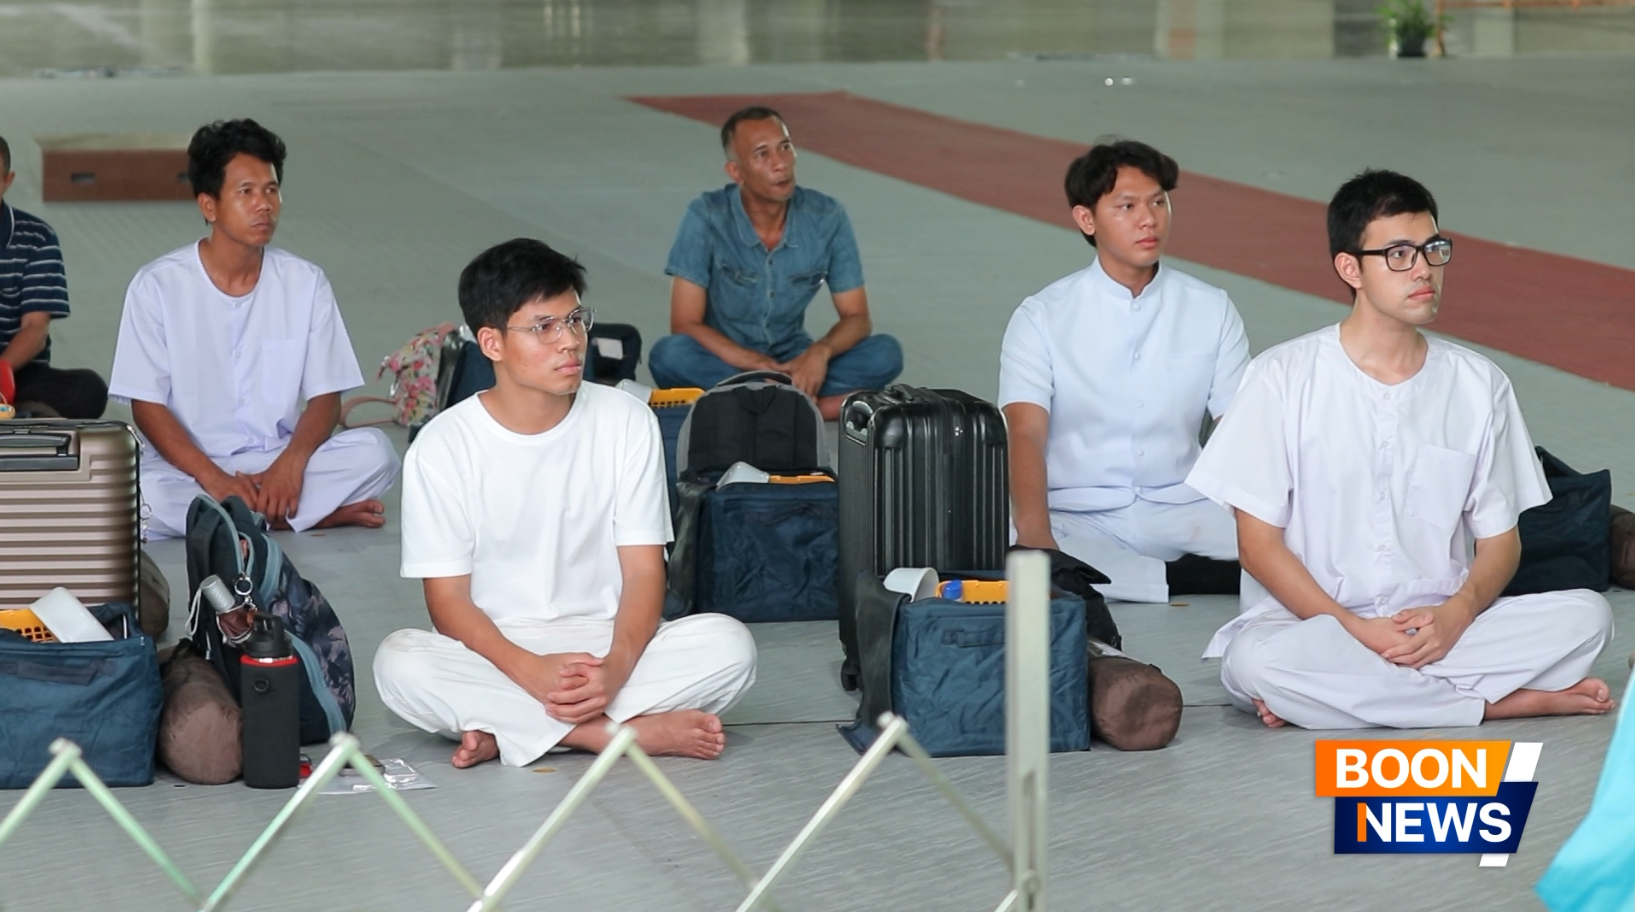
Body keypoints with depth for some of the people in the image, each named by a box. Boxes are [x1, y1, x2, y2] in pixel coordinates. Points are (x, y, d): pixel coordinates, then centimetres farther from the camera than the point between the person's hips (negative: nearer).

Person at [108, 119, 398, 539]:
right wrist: (215, 479, -21)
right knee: (137, 495, -36)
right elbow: (147, 406, -7)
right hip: (187, 469, -1)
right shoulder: (158, 285, -5)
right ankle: (318, 513, -22)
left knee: (375, 451, -24)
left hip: (279, 462, 1)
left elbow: (325, 397, 2)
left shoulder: (305, 283, 3)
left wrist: (290, 463, -19)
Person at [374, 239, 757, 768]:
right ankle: (636, 733, -29)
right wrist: (531, 672, -26)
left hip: (608, 648, 2)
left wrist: (614, 668, -24)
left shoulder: (627, 422, 0)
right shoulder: (443, 447, -5)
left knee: (729, 645, -26)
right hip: (495, 657, -2)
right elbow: (449, 600, -7)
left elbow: (643, 570, -4)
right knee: (400, 665, -33)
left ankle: (505, 732, -26)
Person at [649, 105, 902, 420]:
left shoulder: (827, 217, -10)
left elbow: (857, 318, -4)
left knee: (885, 354, -22)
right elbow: (685, 324, -18)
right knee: (671, 355, -34)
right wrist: (756, 364, -31)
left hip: (794, 360, 3)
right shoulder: (707, 217, -17)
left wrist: (821, 352, -27)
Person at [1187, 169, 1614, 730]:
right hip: (1317, 629, -3)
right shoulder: (1285, 378, -2)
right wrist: (1356, 631, -15)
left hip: (1441, 630, 3)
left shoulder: (1478, 385, 7)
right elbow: (1259, 542, -3)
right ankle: (1504, 702, -23)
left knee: (1586, 616, -21)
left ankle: (1323, 699, -23)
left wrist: (1455, 614, -13)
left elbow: (1499, 539, 9)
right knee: (1255, 661, -37)